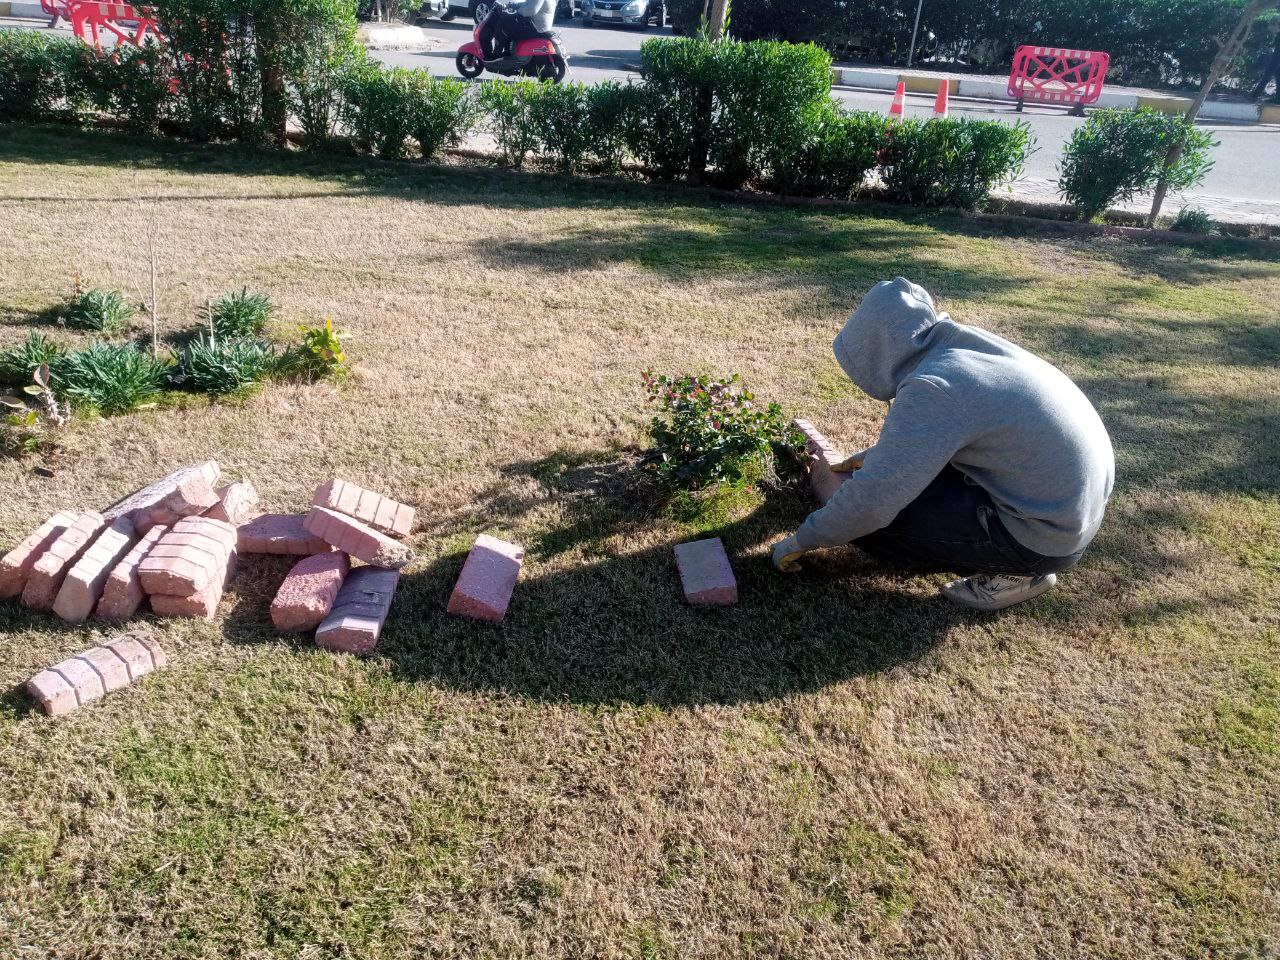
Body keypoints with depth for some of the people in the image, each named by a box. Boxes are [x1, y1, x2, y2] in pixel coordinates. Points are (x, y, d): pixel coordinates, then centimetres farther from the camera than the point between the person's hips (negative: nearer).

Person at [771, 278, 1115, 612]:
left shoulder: (931, 389, -24)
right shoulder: (963, 343, 2)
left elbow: (870, 501, -24)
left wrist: (801, 541, -9)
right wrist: (872, 456, 26)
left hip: (1045, 535, -9)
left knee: (867, 520, -9)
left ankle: (1014, 572, 1)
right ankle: (1013, 560, 14)